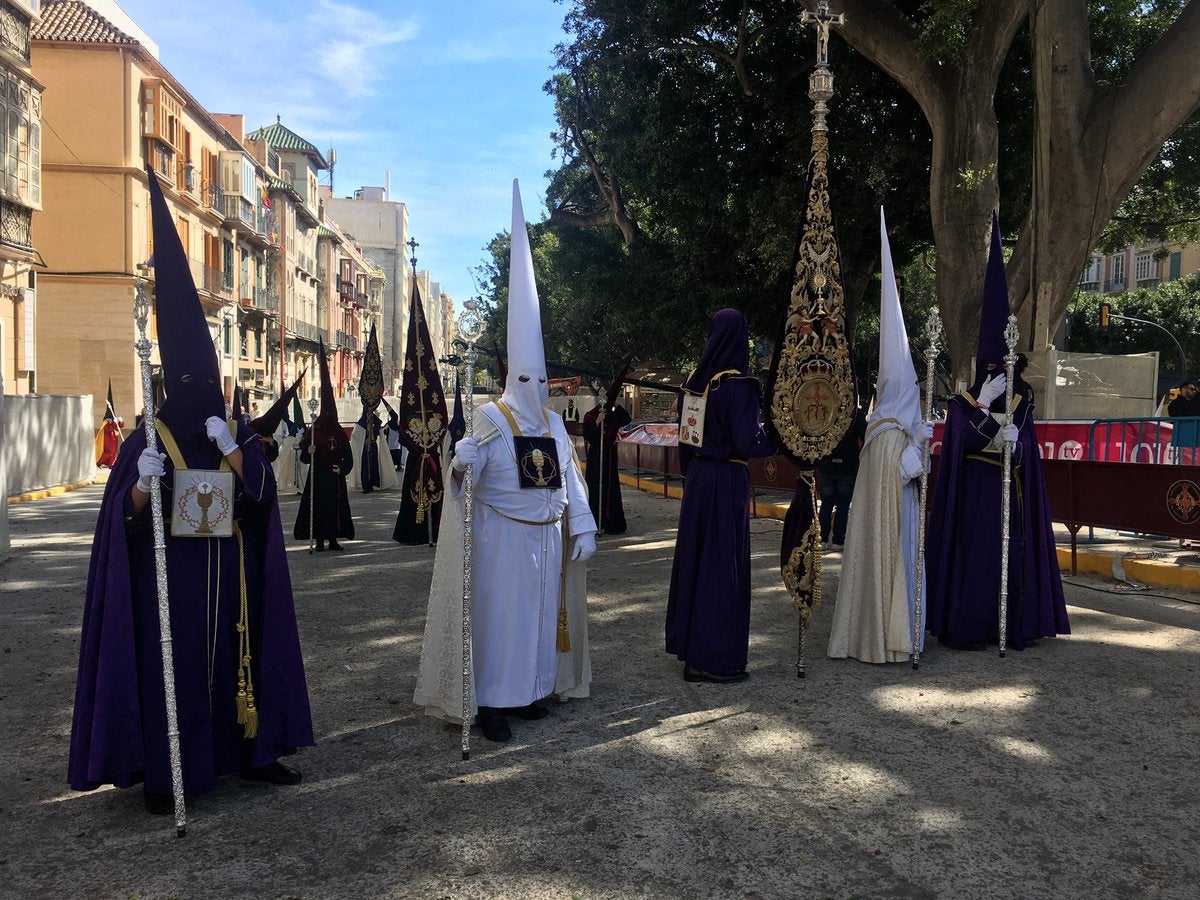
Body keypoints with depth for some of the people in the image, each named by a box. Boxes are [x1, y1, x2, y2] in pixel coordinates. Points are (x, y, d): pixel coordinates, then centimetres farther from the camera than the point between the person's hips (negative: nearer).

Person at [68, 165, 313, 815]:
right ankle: (161, 771, 12)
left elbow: (262, 494, -6)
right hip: (168, 579, -3)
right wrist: (144, 482, -27)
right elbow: (124, 516, -8)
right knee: (168, 664, 0)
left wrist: (230, 450, -18)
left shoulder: (240, 434, 5)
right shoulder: (145, 439, -2)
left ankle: (250, 750, 23)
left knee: (232, 657, 11)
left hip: (226, 578, 3)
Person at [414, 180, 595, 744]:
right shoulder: (490, 418, -8)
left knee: (541, 610, 11)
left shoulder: (553, 423, 9)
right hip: (502, 536, -6)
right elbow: (465, 475, -18)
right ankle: (489, 702, 4)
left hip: (546, 538, 6)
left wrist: (583, 528, 4)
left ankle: (527, 690, 24)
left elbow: (570, 481, 9)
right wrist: (460, 468, -41)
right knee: (498, 612, -3)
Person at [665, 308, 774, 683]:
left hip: (697, 477, 7)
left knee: (695, 557, 15)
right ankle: (714, 659, 8)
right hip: (727, 482, -7)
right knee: (723, 564, 1)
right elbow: (747, 442, -20)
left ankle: (688, 642, 27)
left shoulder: (694, 381, 5)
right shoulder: (737, 385, -17)